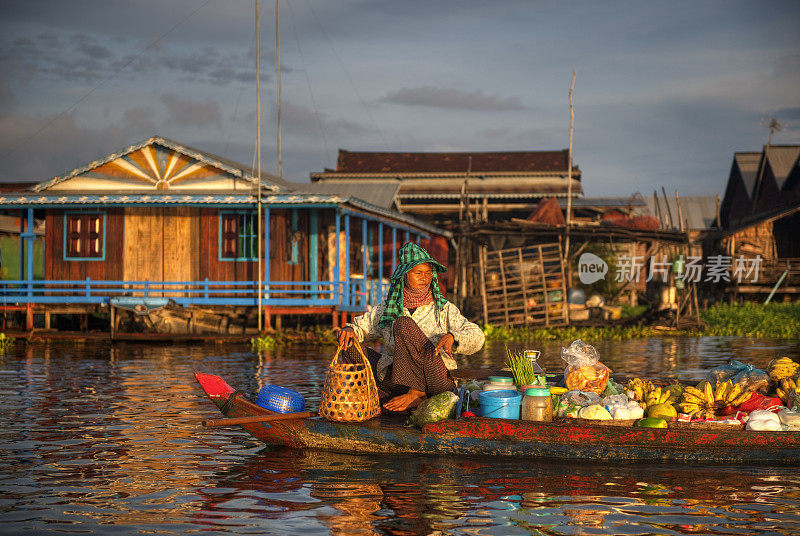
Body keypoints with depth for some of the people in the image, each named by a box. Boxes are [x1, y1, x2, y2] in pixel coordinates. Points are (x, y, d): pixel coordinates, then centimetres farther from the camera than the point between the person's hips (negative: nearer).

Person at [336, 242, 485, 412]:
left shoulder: (444, 309, 6)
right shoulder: (387, 309, 14)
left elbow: (476, 337, -3)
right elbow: (361, 327, 21)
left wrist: (451, 337, -24)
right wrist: (349, 330, -4)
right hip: (396, 381, 4)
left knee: (403, 323, -20)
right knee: (350, 348, -6)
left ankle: (415, 393, -23)